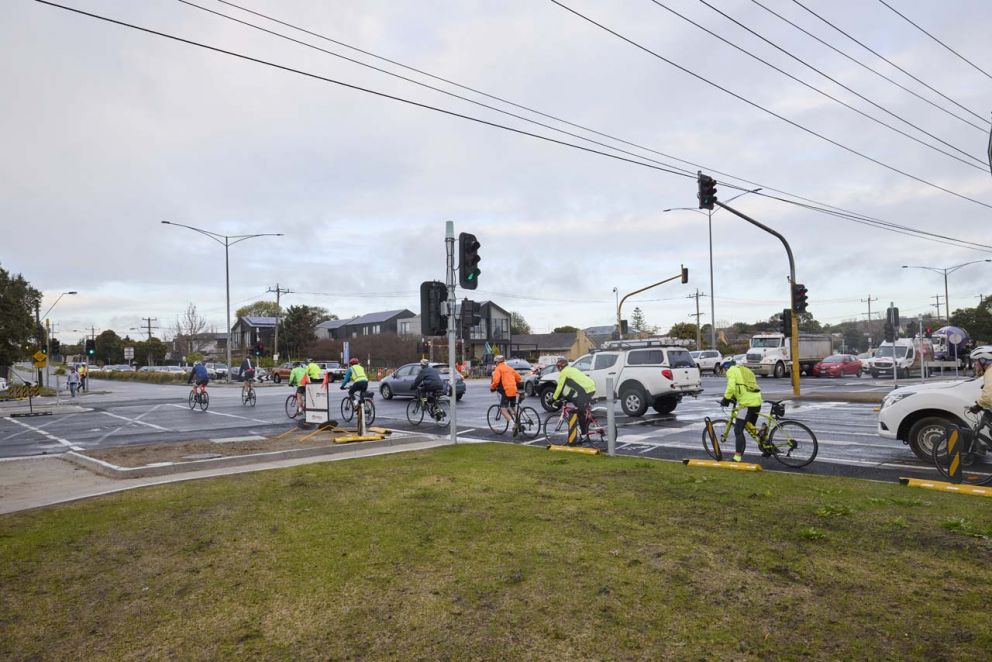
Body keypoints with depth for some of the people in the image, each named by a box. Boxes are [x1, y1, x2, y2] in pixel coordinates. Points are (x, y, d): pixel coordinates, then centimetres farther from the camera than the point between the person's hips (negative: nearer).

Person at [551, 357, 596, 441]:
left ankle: (584, 436, -3)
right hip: (591, 387, 9)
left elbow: (560, 387, -2)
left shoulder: (564, 372, 0)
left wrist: (554, 398, 7)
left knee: (581, 413, -4)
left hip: (586, 390, -9)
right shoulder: (571, 369, 28)